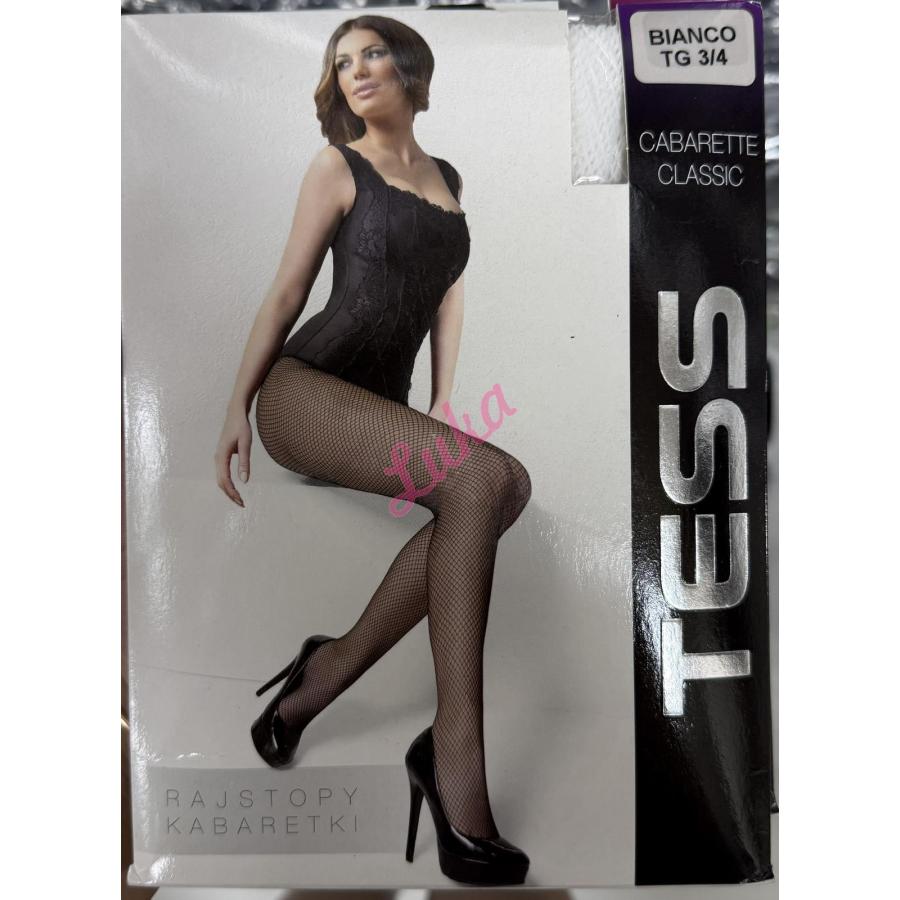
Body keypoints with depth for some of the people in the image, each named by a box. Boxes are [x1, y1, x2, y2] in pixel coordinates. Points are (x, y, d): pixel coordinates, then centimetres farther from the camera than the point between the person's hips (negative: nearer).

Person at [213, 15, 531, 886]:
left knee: (507, 482, -26)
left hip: (379, 407, 5)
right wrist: (236, 406, -2)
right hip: (302, 388, -5)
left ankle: (328, 671, -19)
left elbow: (448, 297, 20)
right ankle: (455, 757, -24)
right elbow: (287, 292, 4)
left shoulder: (448, 178, 22)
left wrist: (442, 409, 9)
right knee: (478, 480, -29)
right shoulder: (336, 166, 8)